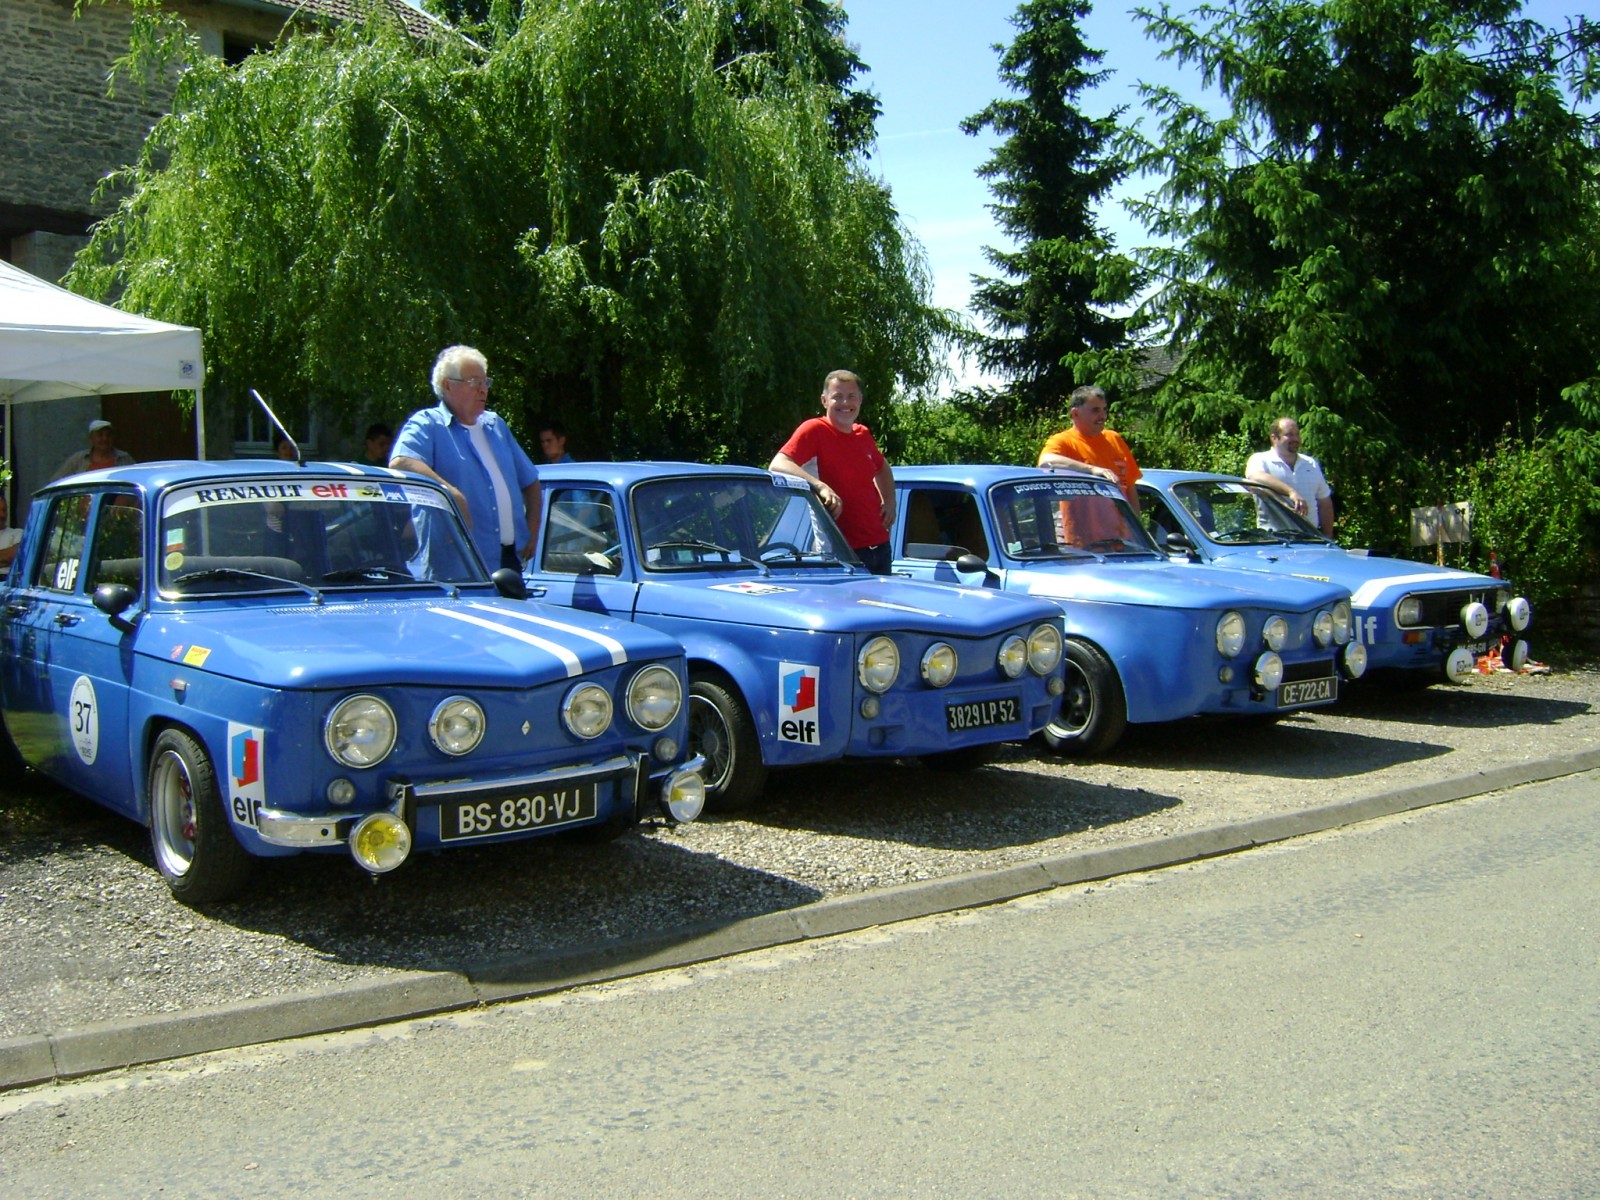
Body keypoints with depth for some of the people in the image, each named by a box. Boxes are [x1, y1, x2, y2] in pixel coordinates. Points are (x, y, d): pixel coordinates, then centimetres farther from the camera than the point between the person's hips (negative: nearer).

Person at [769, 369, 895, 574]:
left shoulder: (863, 434, 10)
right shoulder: (814, 430, -11)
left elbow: (882, 468, 31)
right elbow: (777, 465, -26)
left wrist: (889, 501, 12)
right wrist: (821, 486, -38)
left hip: (879, 546, 7)